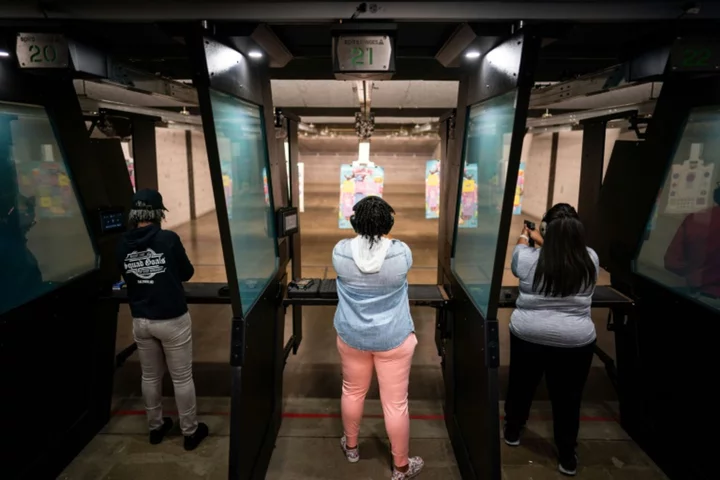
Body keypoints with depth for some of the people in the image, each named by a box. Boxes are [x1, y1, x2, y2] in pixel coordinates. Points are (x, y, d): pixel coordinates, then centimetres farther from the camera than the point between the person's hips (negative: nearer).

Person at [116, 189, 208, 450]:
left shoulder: (123, 244, -5)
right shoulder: (168, 239, -15)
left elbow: (127, 277, 10)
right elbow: (187, 273, -3)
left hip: (140, 321, 4)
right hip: (172, 319, -4)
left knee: (150, 377, 20)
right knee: (182, 378, 9)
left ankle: (156, 427, 36)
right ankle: (190, 431, 22)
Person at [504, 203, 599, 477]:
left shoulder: (528, 259, -13)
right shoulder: (591, 261, -7)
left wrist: (524, 237, 29)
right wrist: (541, 241, 24)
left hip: (527, 337, 0)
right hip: (576, 343, 1)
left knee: (521, 385, 20)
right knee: (568, 398, 14)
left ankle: (512, 431, 41)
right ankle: (567, 457, 28)